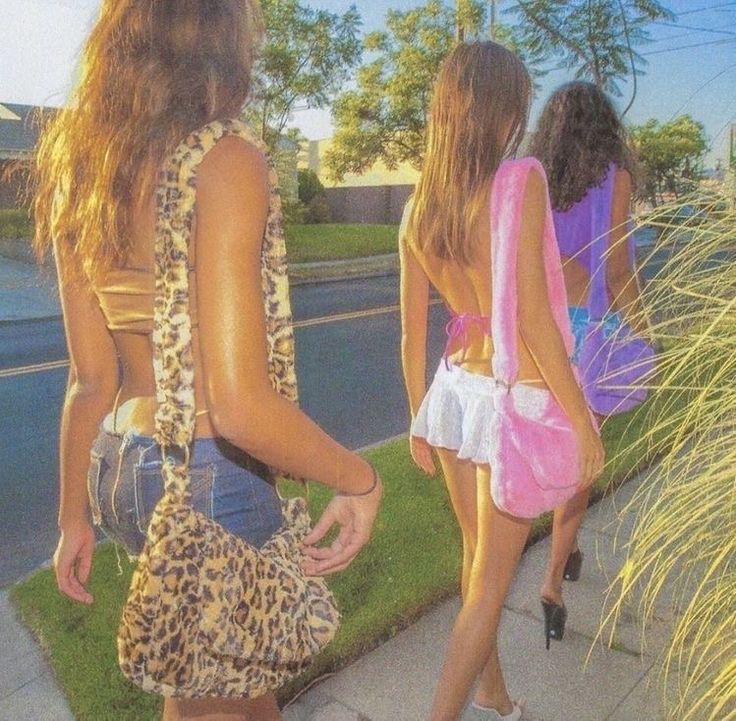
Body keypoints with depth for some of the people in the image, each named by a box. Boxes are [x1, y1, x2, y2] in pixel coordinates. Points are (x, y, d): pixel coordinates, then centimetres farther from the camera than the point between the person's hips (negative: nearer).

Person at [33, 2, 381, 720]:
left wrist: (74, 515, 15)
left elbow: (90, 379, 6)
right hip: (209, 479, -7)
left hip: (120, 466, 7)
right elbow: (241, 405, -26)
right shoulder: (226, 163, -19)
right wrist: (359, 479, -11)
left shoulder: (82, 175, 3)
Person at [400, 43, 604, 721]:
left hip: (452, 390, 7)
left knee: (478, 558, 23)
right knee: (490, 582, 9)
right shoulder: (521, 180, -15)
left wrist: (419, 418, 16)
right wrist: (581, 417, -9)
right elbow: (533, 315, -18)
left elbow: (412, 332, 6)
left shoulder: (421, 204, 3)